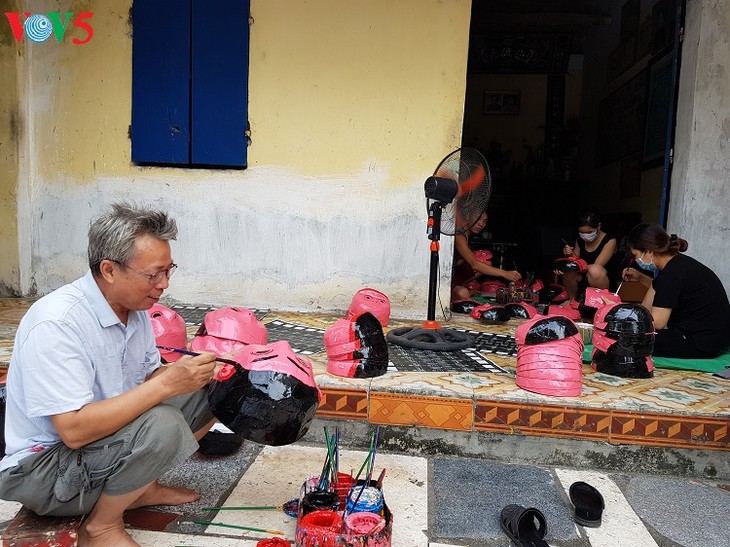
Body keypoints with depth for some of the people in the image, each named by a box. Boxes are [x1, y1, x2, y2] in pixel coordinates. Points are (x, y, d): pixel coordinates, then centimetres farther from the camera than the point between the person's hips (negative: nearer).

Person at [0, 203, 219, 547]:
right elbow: (75, 430, -33)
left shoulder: (134, 307, -3)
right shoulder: (56, 323, -28)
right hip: (41, 468, -8)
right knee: (162, 425, -32)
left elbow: (149, 378, 5)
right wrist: (167, 383, -35)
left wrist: (191, 373, -15)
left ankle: (141, 487, 9)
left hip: (100, 431, 8)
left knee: (205, 393, 0)